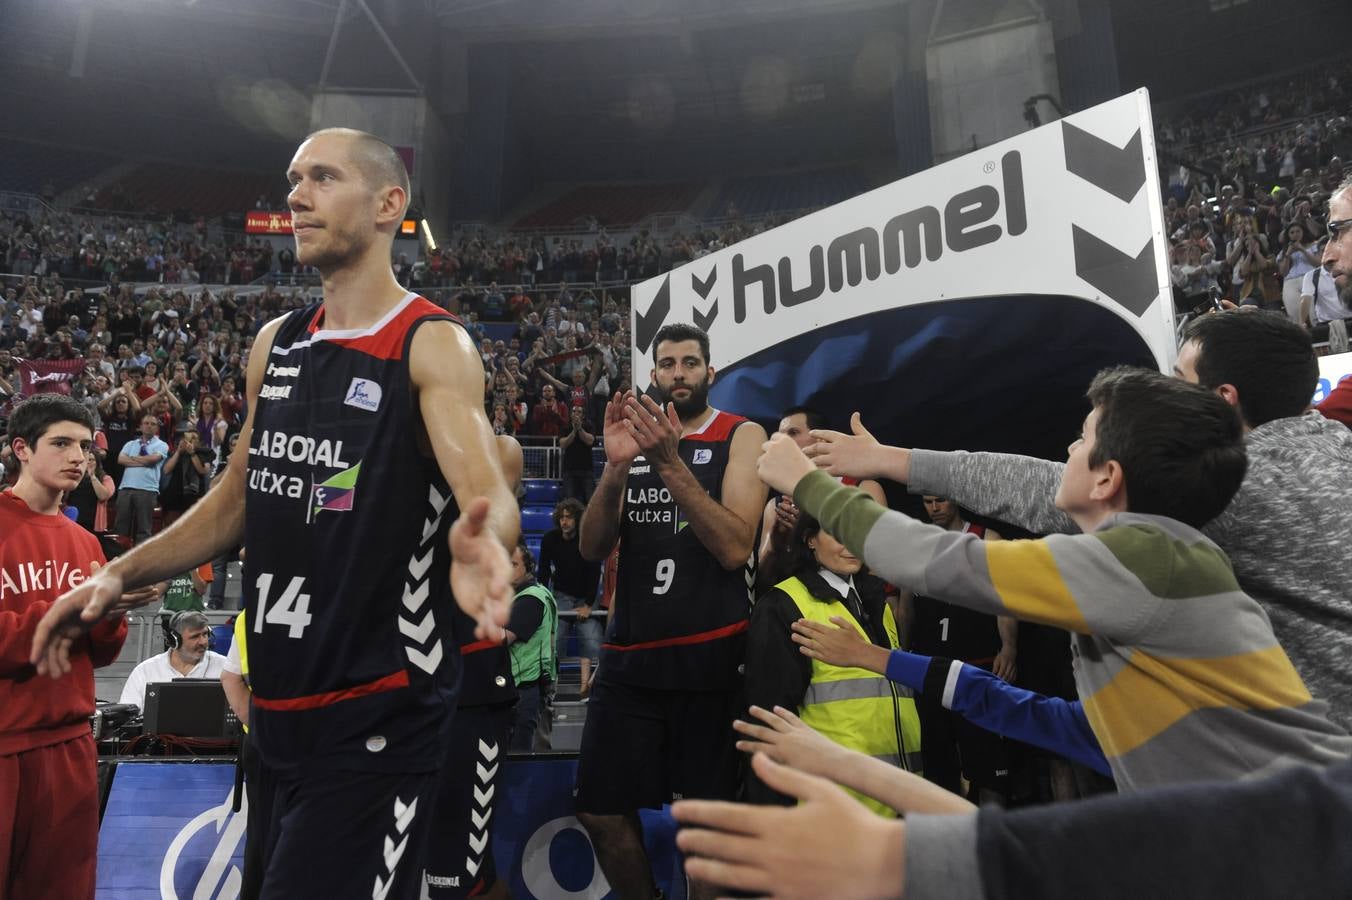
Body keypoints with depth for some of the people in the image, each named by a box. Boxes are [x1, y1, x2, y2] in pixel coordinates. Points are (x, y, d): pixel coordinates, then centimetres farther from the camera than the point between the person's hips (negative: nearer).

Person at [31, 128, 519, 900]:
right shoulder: (275, 344, 8)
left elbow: (491, 498, -26)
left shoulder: (434, 344, -13)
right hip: (282, 699, 7)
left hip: (380, 709, -7)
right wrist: (119, 575, 8)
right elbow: (242, 495, 16)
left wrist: (480, 538, -48)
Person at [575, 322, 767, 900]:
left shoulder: (741, 435, -1)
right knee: (600, 811, 10)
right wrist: (617, 466, -14)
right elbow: (592, 548, 2)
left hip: (709, 656, -4)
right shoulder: (636, 433, 11)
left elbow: (734, 548, -15)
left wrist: (670, 463, -22)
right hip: (629, 655, 4)